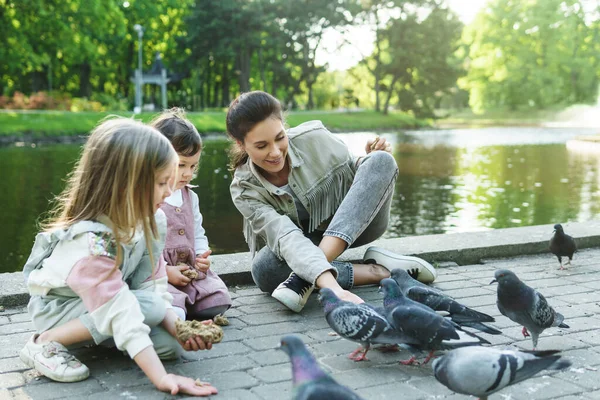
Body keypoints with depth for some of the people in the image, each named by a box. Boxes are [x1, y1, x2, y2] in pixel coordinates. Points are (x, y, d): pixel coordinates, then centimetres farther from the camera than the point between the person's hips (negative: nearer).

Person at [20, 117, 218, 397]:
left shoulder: (142, 219, -14)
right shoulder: (90, 243, -36)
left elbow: (153, 287, -9)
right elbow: (123, 315, -39)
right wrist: (162, 378, -41)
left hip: (108, 298, 6)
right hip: (57, 307, -6)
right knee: (149, 308, -29)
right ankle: (46, 343, -16)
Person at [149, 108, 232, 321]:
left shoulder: (190, 196, 14)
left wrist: (201, 256, 3)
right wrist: (165, 271, -17)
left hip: (190, 272, 7)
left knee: (218, 303, -12)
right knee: (173, 314, -32)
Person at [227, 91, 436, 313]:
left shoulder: (313, 138, -18)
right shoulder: (245, 189, -21)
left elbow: (354, 172, 0)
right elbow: (285, 237, -37)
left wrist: (371, 160, -24)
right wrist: (331, 286, -52)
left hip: (355, 224, 2)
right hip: (303, 247, -2)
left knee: (382, 161, -26)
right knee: (263, 268, -35)